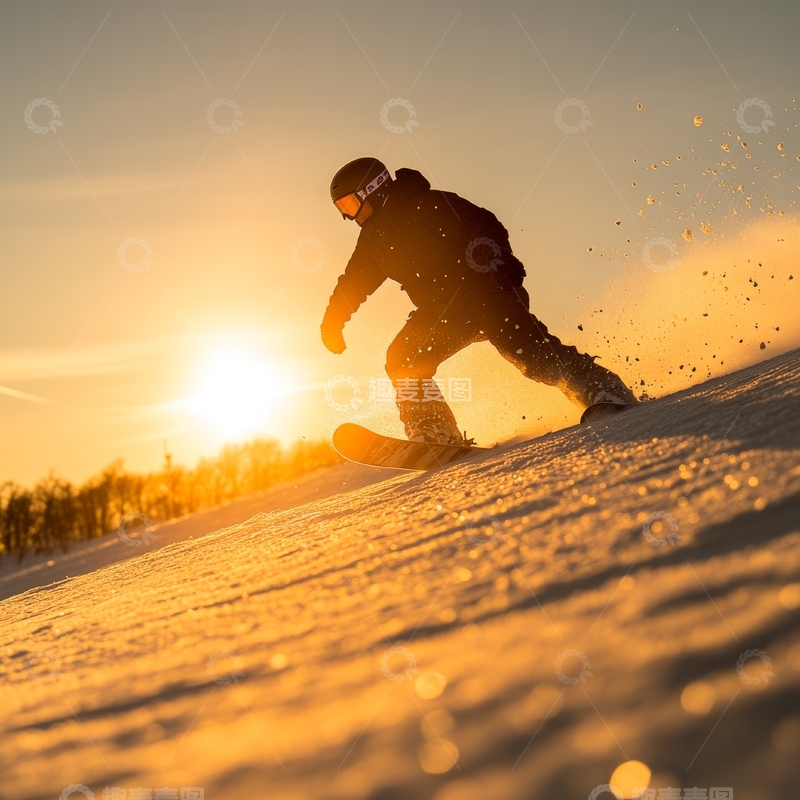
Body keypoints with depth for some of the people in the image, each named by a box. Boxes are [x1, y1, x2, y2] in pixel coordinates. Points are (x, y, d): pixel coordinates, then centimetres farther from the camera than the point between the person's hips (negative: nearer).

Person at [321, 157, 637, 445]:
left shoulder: (429, 205, -8)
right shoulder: (372, 239, 14)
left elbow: (480, 225, -16)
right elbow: (354, 281, 29)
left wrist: (495, 256, -33)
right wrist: (333, 321, 27)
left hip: (482, 291, -7)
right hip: (440, 314, 8)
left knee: (520, 343, -28)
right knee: (402, 360, -7)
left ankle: (601, 388, -27)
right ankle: (436, 433, -3)